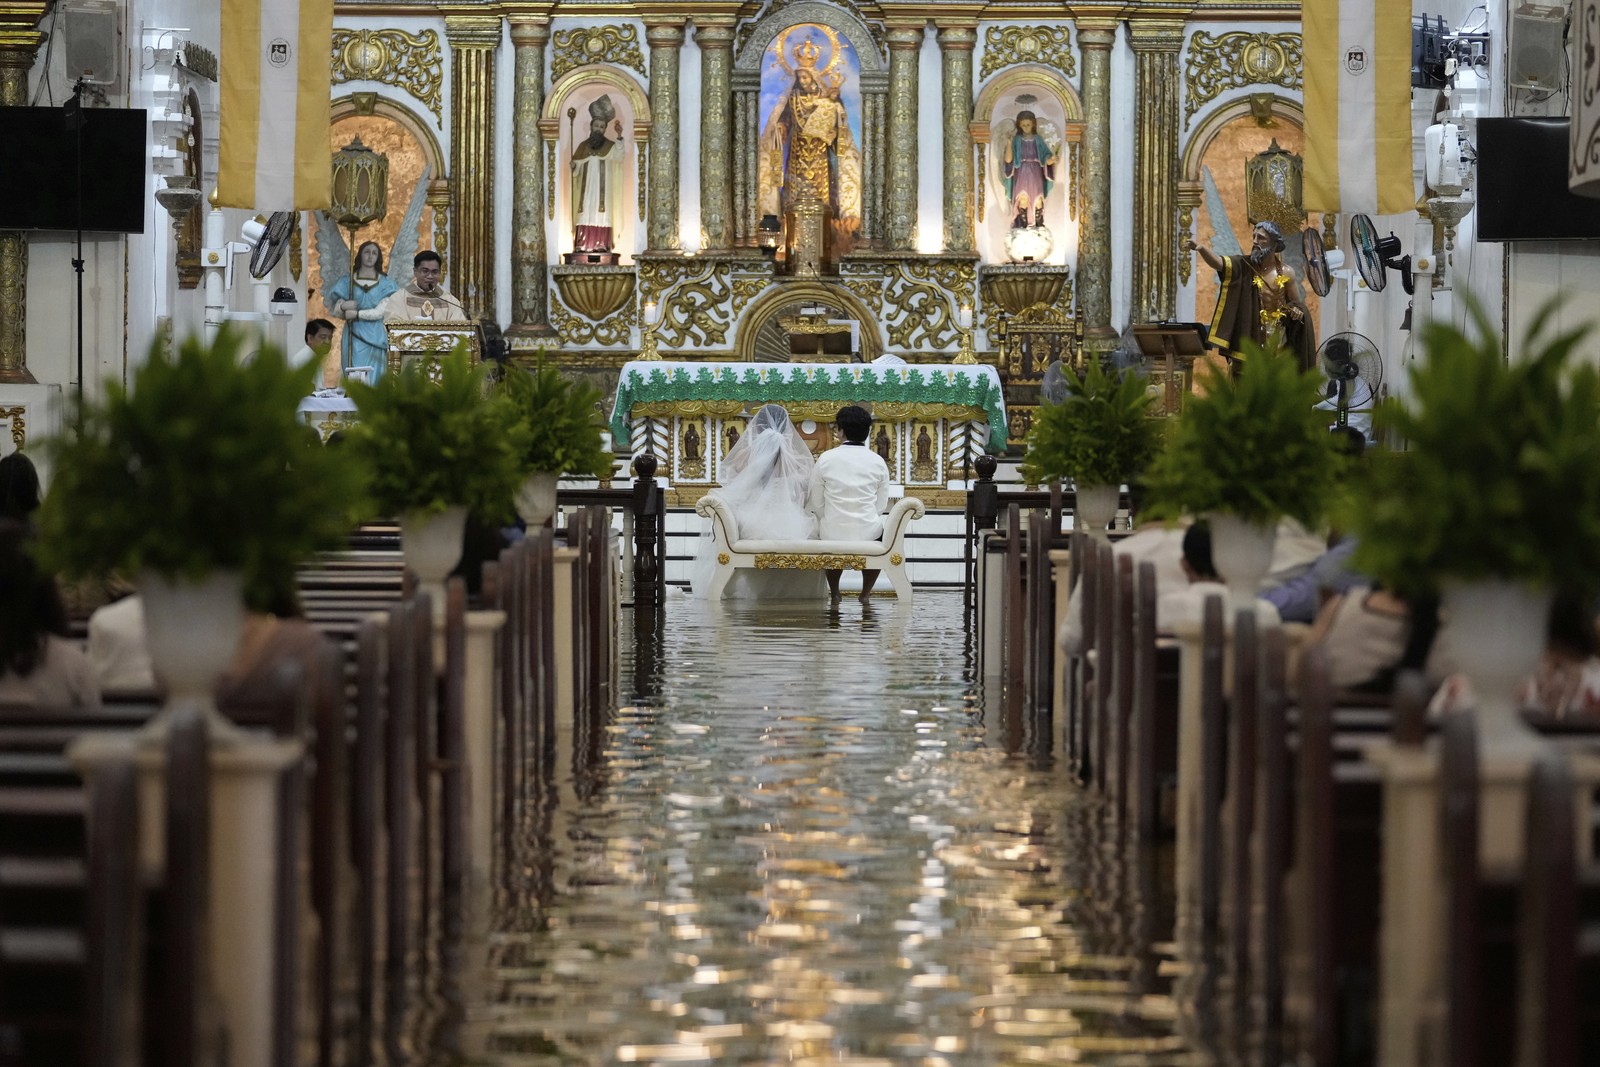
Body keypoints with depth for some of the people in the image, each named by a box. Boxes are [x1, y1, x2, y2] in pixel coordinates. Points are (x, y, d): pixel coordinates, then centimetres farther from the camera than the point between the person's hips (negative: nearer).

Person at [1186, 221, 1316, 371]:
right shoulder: (1244, 266, -3)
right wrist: (1199, 248, -41)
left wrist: (1296, 311, -17)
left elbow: (1299, 305, 8)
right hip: (1248, 338, 0)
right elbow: (1218, 262, -22)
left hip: (1276, 339, 0)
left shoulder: (1285, 273, -2)